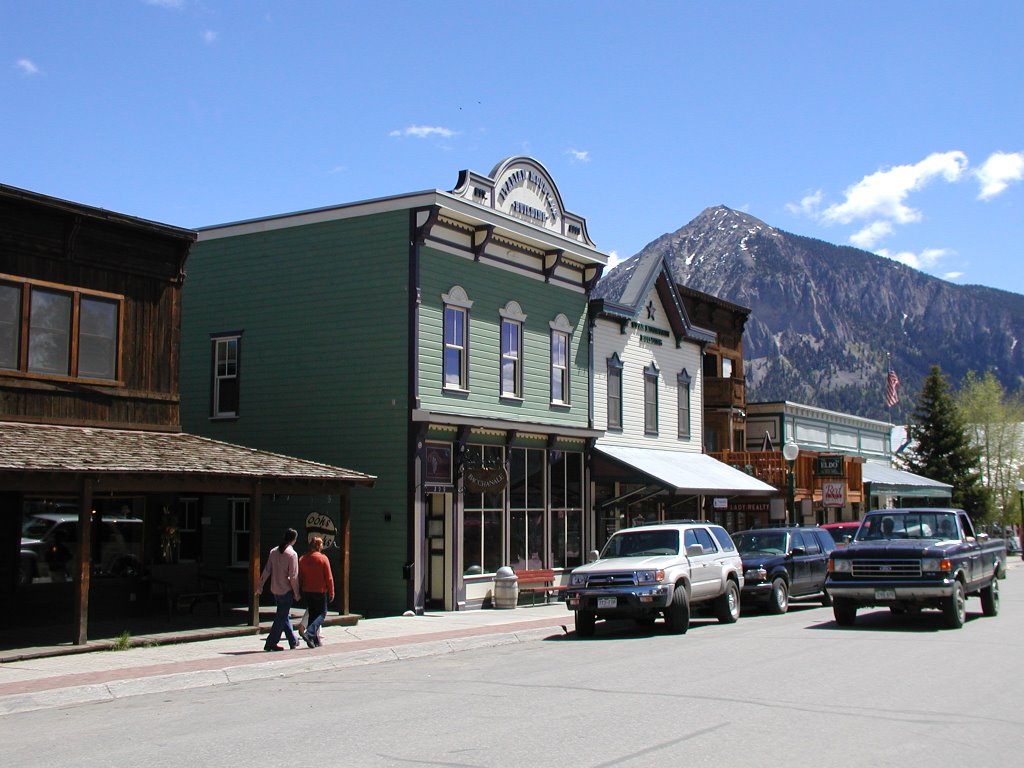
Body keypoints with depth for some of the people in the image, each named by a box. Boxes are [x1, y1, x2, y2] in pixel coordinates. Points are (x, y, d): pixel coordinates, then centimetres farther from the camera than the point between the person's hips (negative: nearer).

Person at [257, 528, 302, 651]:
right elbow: (293, 576, -15)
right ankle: (271, 643, -1)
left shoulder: (273, 551, 4)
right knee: (282, 617, 1)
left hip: (275, 590, 7)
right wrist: (296, 593, -7)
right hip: (286, 590, -7)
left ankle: (293, 641, 24)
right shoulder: (292, 554, -14)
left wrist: (260, 588, 9)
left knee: (285, 616, 16)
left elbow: (266, 571, 5)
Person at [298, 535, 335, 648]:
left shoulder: (302, 559, 2)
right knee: (322, 614, 6)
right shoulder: (323, 558, -11)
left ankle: (315, 640, 11)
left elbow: (300, 577, 6)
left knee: (312, 614, 14)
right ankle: (309, 633, -15)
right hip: (320, 591, -5)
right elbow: (329, 578, -9)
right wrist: (331, 592, -1)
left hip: (307, 591, 5)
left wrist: (299, 591, 14)